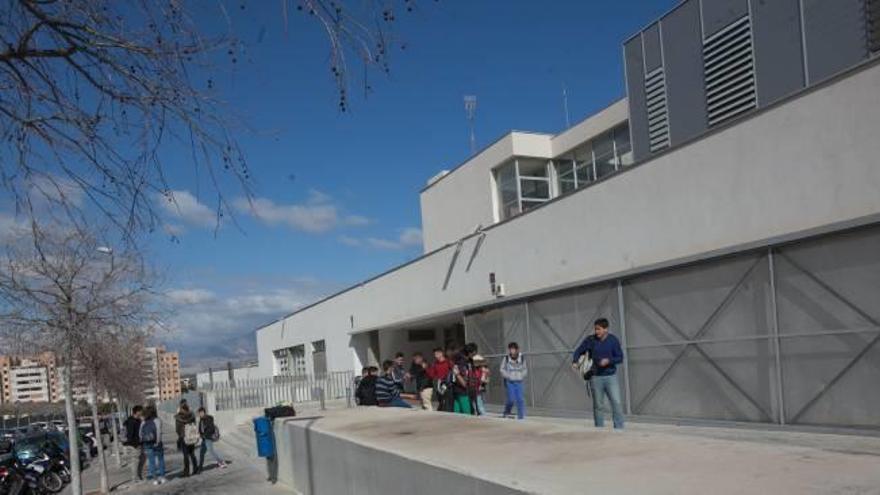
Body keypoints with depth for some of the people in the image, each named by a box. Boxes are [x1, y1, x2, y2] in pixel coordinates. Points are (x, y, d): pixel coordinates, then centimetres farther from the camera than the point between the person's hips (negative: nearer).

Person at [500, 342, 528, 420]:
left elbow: (525, 369, 12)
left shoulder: (522, 359, -1)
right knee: (511, 399, -8)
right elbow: (502, 369, 3)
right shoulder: (506, 359, -6)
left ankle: (521, 416, 5)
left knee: (520, 399, -4)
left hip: (518, 382, 2)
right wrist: (508, 376, -10)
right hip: (509, 382, -2)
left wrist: (521, 375, -4)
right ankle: (506, 413, 18)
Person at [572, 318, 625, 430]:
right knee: (598, 405, 7)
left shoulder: (613, 340, -2)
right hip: (596, 377, 0)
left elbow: (620, 357, -2)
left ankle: (619, 428, -3)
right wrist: (574, 362, -13)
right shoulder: (590, 340, -2)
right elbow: (578, 351, 6)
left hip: (611, 376, 0)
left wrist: (609, 360, -20)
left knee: (616, 403, -9)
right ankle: (599, 429, 16)